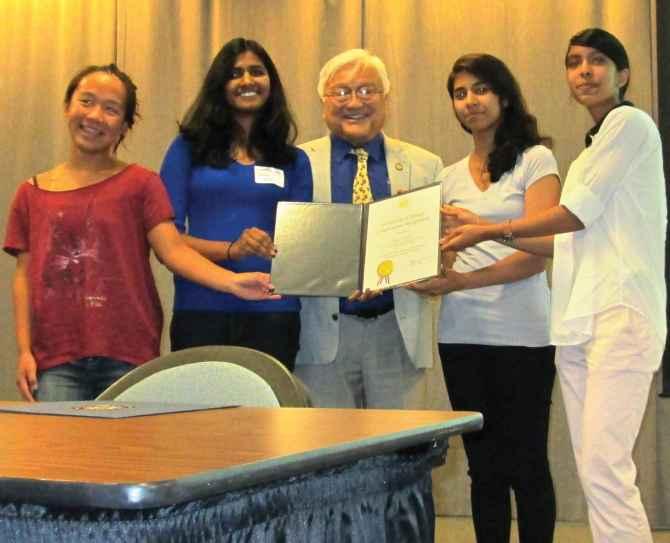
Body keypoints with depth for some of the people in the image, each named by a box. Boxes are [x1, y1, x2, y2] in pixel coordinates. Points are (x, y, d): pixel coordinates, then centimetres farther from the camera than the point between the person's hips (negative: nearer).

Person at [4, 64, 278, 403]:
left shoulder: (141, 184, 7)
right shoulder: (31, 193, 13)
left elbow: (173, 249, -5)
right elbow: (25, 275, 10)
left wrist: (232, 281, -22)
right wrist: (24, 350, 1)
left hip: (128, 358, -1)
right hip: (56, 361, 1)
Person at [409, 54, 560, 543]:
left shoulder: (536, 160, 0)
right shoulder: (451, 177, 15)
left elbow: (538, 251, -11)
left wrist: (464, 280, -23)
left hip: (522, 332, -4)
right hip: (461, 333, 5)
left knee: (525, 464, 0)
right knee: (484, 466, 8)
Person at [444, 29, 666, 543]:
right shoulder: (592, 148, 25)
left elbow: (579, 213, -6)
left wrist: (490, 230, 0)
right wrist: (492, 232, 14)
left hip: (619, 313, -9)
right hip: (578, 319, 9)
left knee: (605, 469, -17)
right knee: (592, 470, 3)